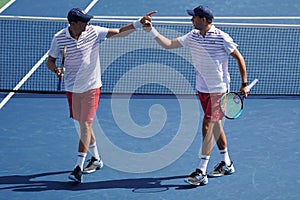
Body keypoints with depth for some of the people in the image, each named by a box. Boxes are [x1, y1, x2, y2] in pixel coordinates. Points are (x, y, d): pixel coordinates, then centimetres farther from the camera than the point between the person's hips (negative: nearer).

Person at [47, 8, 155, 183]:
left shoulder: (93, 32, -8)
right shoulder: (59, 38, -8)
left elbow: (119, 32, -2)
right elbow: (50, 61, 1)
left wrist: (139, 23, -11)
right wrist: (56, 69, -21)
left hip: (91, 87, -2)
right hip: (72, 88, 2)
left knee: (85, 125, -9)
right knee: (84, 125, 14)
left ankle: (79, 167, -7)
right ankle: (96, 159, 34)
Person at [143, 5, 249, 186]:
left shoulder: (222, 38, -15)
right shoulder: (193, 36, 3)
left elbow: (239, 58, -8)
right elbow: (168, 44, 7)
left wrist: (244, 84, -11)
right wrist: (152, 30, -1)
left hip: (218, 90, -7)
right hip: (202, 89, 7)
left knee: (208, 127, -10)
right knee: (216, 126, 16)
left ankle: (201, 172, -8)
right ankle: (226, 164, 30)